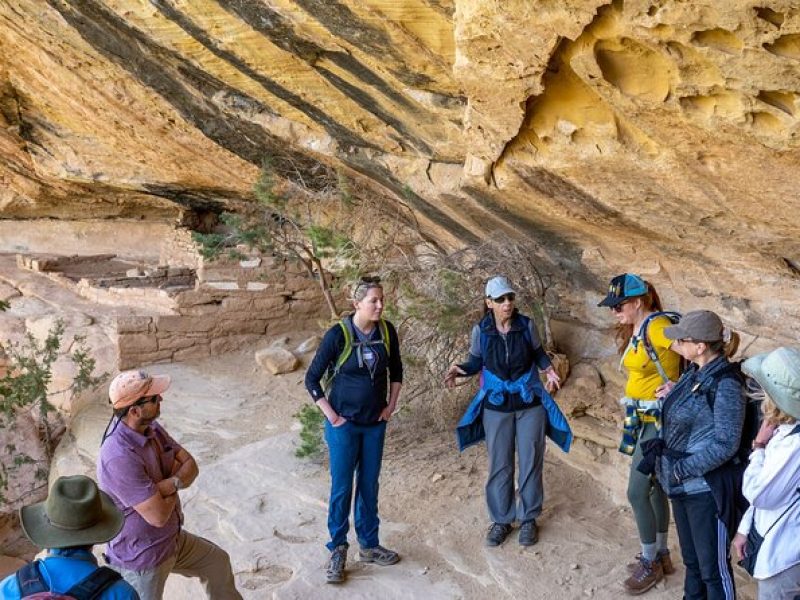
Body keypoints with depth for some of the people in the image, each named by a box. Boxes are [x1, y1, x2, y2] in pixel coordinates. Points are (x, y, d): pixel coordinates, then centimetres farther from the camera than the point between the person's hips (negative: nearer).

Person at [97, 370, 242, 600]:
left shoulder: (151, 427, -6)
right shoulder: (119, 457, -35)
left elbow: (190, 465, -2)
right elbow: (158, 515, -32)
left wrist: (171, 483, -24)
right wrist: (173, 492, -10)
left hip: (172, 539, 8)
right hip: (141, 556, -8)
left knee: (218, 562, 24)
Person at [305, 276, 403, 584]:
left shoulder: (387, 331, -5)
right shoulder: (338, 334, -17)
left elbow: (396, 370, 12)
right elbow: (312, 379, -10)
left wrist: (391, 406, 6)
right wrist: (331, 416, -11)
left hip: (375, 424, 4)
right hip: (344, 424, -4)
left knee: (369, 486, 14)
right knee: (341, 488, 4)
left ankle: (369, 545, 29)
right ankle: (338, 549, 21)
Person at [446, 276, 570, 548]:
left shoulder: (527, 325, -10)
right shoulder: (481, 330, -10)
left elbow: (538, 354, 6)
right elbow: (476, 362, 0)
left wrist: (549, 370, -13)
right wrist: (459, 370, -19)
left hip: (530, 404, 0)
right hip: (496, 406, 0)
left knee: (531, 462, 8)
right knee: (499, 465, 8)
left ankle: (528, 519, 25)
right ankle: (501, 519, 24)